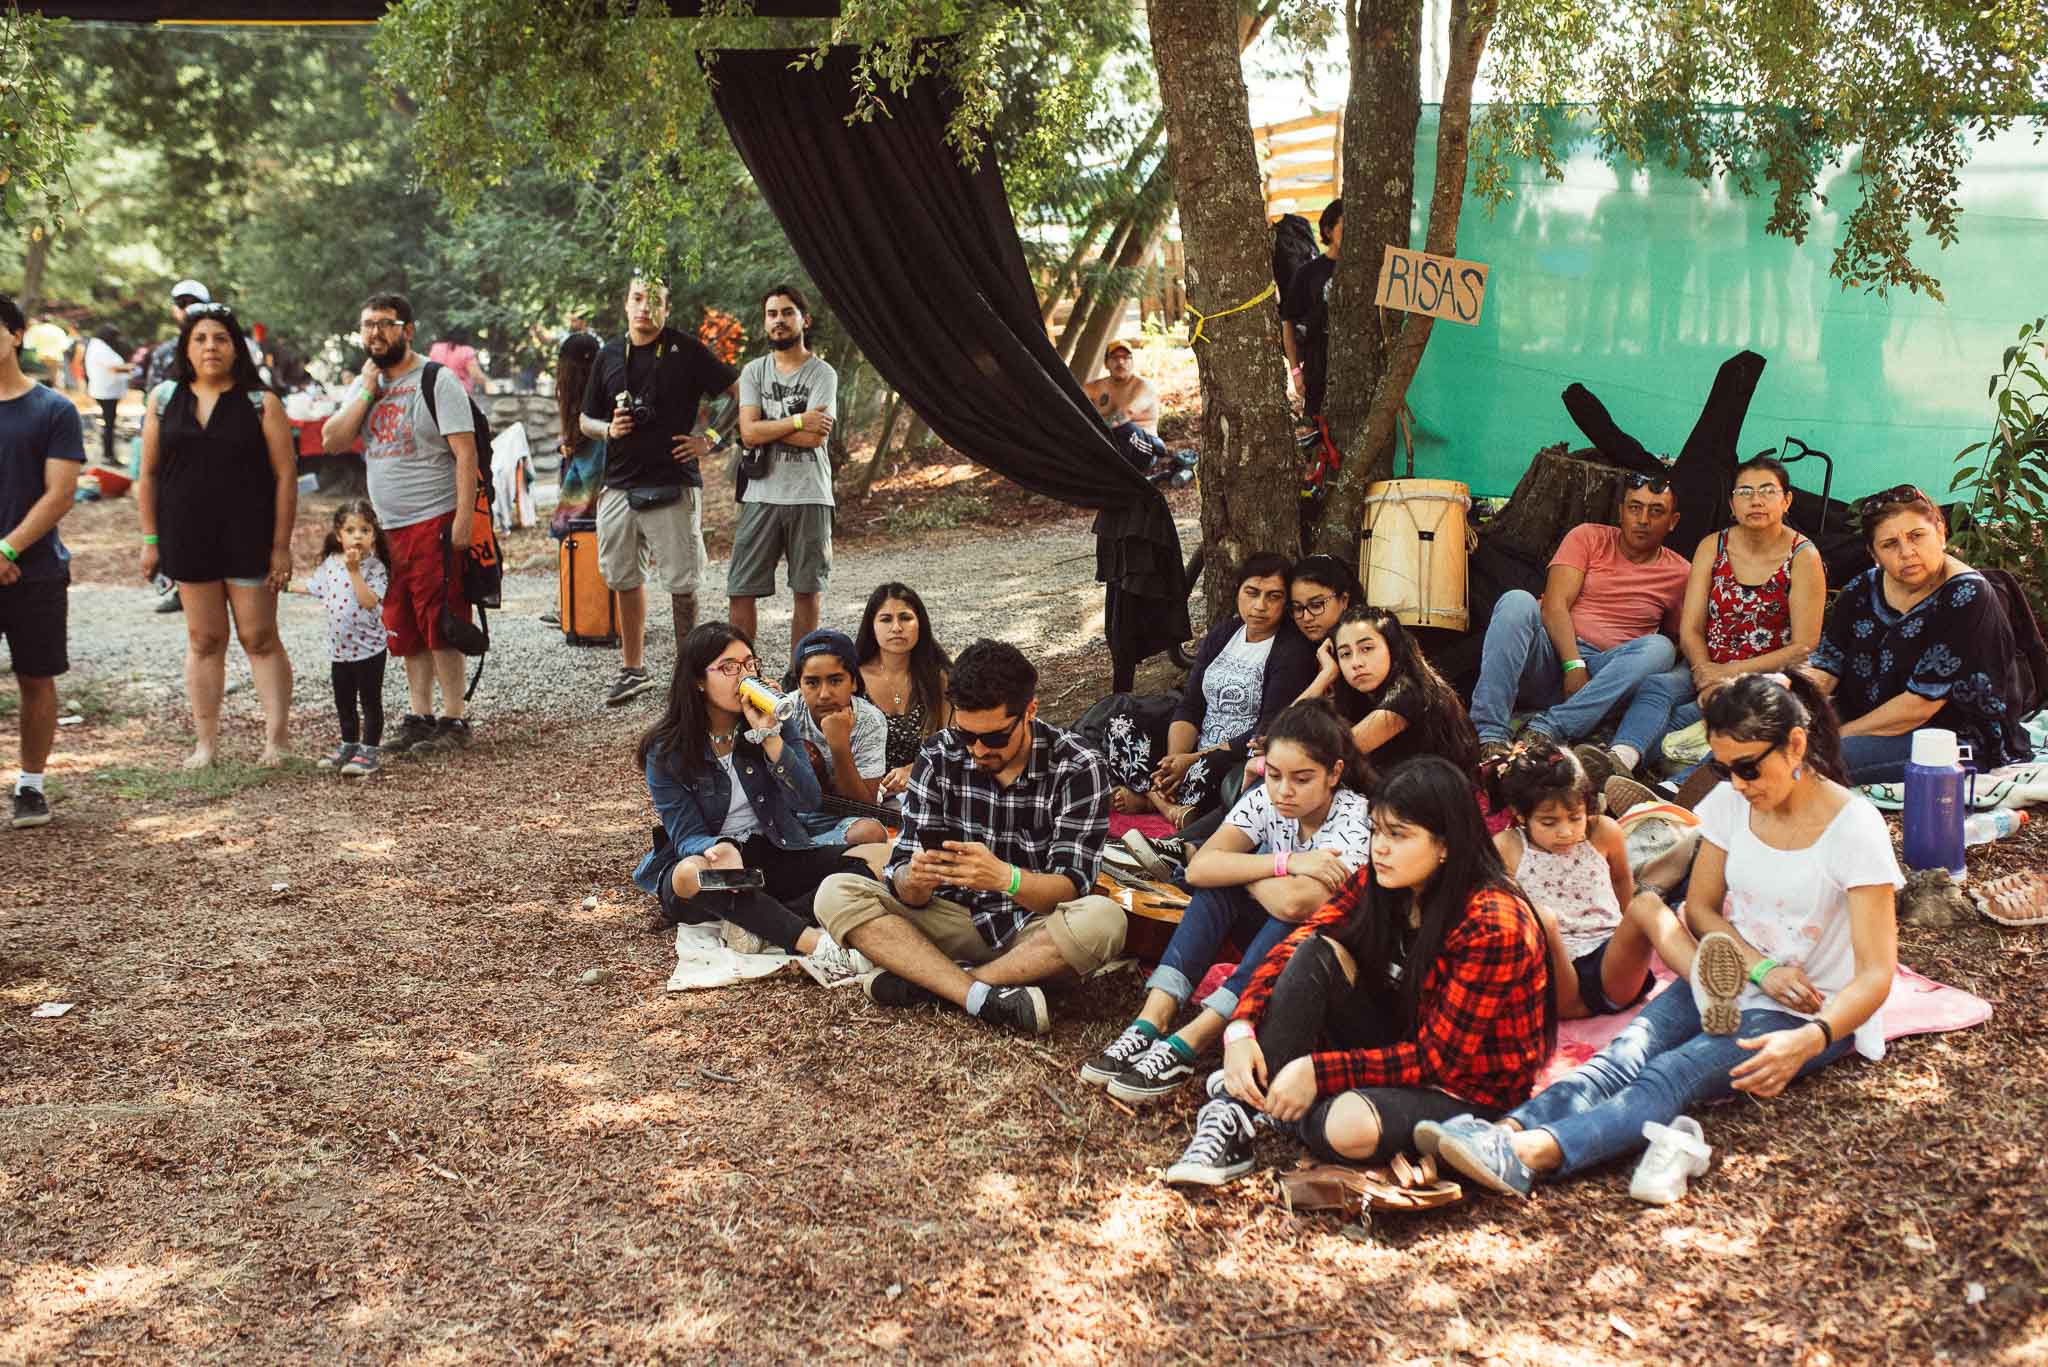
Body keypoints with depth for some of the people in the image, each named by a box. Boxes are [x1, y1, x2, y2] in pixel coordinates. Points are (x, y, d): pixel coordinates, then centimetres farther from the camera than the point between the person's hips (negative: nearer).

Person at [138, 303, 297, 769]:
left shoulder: (261, 403, -3)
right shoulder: (164, 399, 6)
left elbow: (286, 475, -5)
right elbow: (149, 473, 10)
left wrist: (281, 546, -10)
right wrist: (150, 539, 5)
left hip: (249, 538, -3)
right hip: (188, 538, 3)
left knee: (260, 638, 0)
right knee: (203, 641, 9)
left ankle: (276, 740, 5)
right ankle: (205, 743, 15)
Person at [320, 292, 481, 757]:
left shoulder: (437, 381, -6)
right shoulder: (366, 384, 15)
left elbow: (465, 453, -12)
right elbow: (331, 441, 5)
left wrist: (463, 519, -20)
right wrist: (368, 391, -3)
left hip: (433, 523, -7)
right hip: (386, 527, 7)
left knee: (439, 624, -6)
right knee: (405, 630, 10)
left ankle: (454, 720, -2)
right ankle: (419, 716, 17)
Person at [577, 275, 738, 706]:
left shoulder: (686, 351, -2)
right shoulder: (610, 355, 11)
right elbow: (586, 420, 19)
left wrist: (709, 439, -8)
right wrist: (608, 429, -3)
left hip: (673, 486, -5)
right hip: (619, 485, 5)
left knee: (682, 583, -1)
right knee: (625, 579, 11)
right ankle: (633, 670, 22)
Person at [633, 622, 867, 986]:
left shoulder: (777, 722, -1)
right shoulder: (666, 751, -8)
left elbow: (808, 801, -12)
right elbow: (687, 834, -12)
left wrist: (768, 734, -23)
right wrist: (721, 850, -36)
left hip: (773, 856, 3)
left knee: (858, 861, -22)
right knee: (691, 873, -39)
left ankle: (760, 923, -34)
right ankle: (813, 942, -46)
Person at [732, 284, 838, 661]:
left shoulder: (823, 374, 0)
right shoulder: (754, 371, 8)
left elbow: (816, 436, -14)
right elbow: (749, 432, -5)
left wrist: (766, 427, -6)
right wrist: (797, 422, -12)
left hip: (809, 496, -2)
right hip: (761, 495, 2)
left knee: (806, 589, 5)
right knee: (741, 589, -1)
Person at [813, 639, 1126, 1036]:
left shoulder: (1077, 769, -12)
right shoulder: (939, 756, -5)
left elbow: (1070, 888, -18)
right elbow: (902, 879, -6)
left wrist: (1005, 877, -40)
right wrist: (915, 880, -32)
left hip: (1037, 928, -2)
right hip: (957, 922, 3)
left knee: (1103, 920, -35)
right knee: (836, 894, -18)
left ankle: (927, 982, -23)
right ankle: (984, 998, -31)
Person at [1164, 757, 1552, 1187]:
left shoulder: (1492, 925, -25)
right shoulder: (1377, 883, -5)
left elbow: (1438, 1058, -24)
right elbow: (1294, 948, -7)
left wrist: (1317, 1071, -29)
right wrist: (1241, 1029, -24)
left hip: (1469, 1091, -6)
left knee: (1345, 1128, -36)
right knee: (1319, 953, -17)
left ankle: (1262, 1106, -2)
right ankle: (1238, 1112, -22)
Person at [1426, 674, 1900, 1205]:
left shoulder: (1855, 828, -16)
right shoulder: (1731, 802, 0)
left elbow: (1875, 975, -19)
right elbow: (1700, 908, 10)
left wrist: (1810, 1041, -38)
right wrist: (1761, 967, -10)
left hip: (1811, 1015, -5)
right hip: (1729, 981, 6)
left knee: (1675, 1075, -33)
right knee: (1626, 1055, -26)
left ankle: (1536, 1152, -56)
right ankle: (1511, 1128, -52)